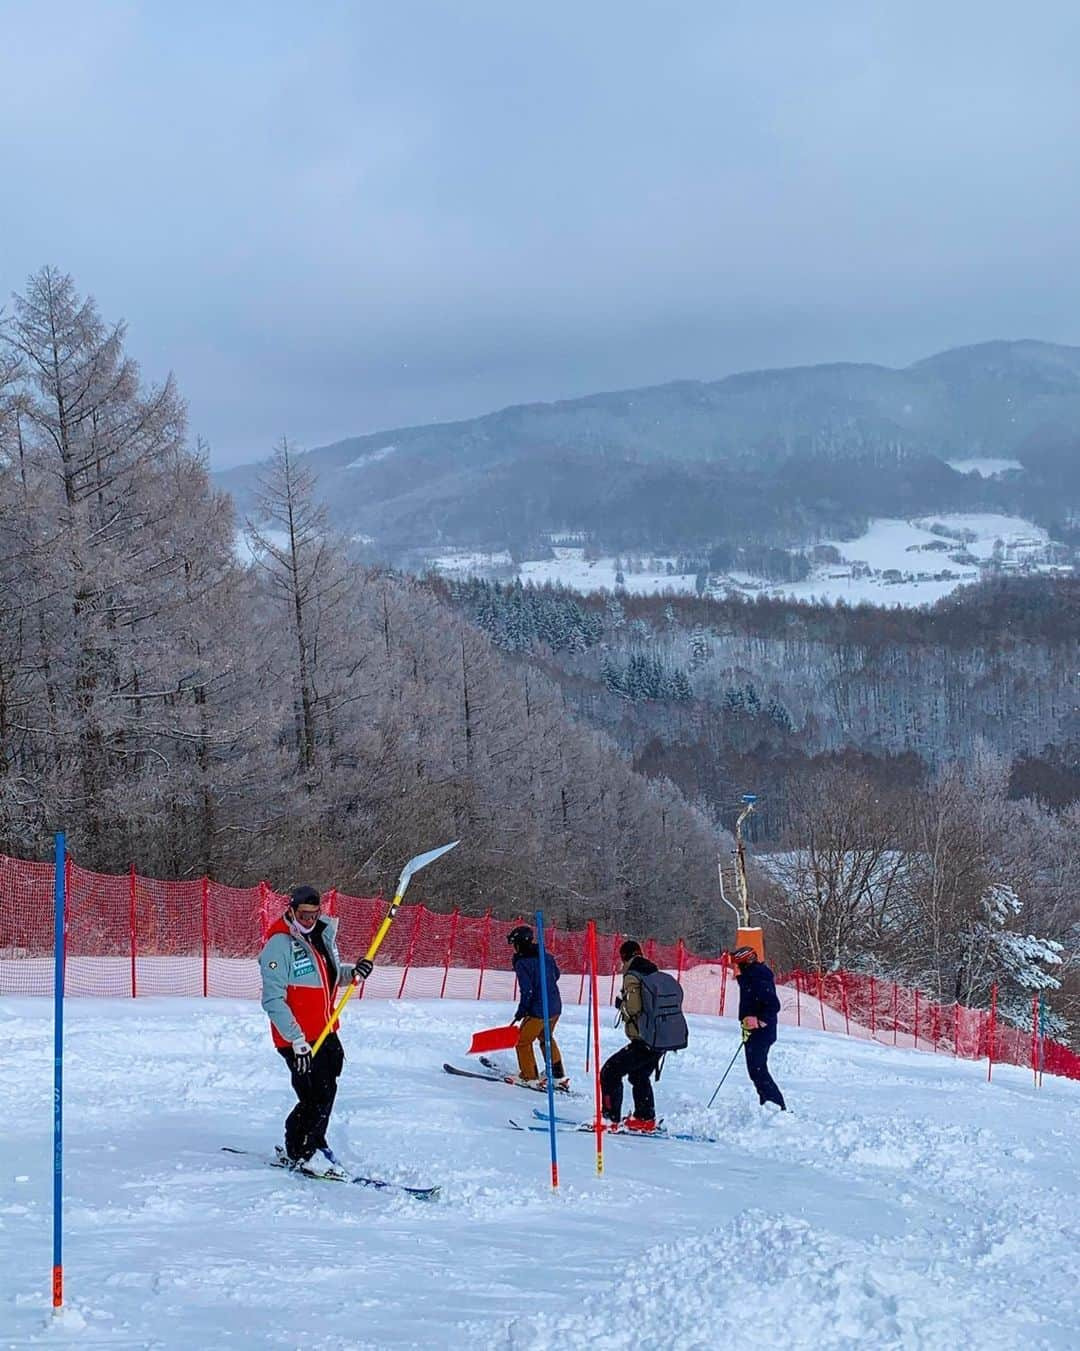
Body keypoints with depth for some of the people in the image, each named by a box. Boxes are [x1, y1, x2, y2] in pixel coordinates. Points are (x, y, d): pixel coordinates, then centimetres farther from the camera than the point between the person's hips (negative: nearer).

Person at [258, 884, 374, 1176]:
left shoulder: (323, 935, 6)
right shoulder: (279, 946, -18)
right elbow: (273, 1000, -21)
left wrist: (352, 973, -2)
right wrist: (297, 1040, -25)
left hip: (326, 1032, 8)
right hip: (298, 1038, -8)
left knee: (326, 1090, 17)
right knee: (316, 1097, -8)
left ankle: (313, 1144, 34)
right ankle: (302, 1154, 10)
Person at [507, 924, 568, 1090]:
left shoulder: (522, 963, -17)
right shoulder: (546, 956, 5)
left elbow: (527, 991, -20)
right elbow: (556, 975, 20)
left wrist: (521, 1012, -9)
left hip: (538, 1010, -8)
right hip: (556, 1007, 8)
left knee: (523, 1040, 10)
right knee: (546, 1038, 27)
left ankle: (530, 1078, 13)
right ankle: (558, 1076, 33)